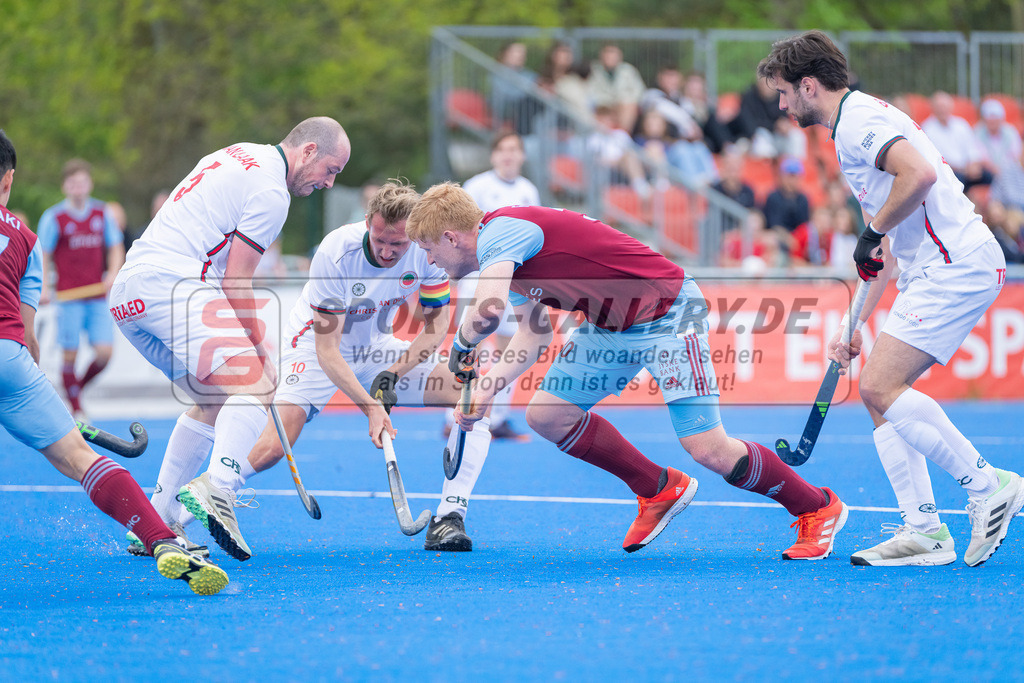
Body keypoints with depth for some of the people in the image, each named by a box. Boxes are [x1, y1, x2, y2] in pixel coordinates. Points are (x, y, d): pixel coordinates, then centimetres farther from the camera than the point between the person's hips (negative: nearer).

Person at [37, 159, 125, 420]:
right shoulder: (53, 218, -3)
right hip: (69, 297, -3)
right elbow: (43, 256, 1)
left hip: (99, 296, 3)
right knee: (70, 354, -3)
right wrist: (43, 288, -9)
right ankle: (76, 409, 9)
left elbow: (116, 248, 14)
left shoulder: (103, 213, 7)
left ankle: (79, 386, 23)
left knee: (104, 352, -5)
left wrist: (113, 274, -3)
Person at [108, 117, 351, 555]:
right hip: (173, 285, -10)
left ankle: (158, 518, 16)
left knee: (215, 399, 19)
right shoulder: (270, 191, -6)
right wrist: (258, 348, -1)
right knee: (254, 383, -18)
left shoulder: (237, 156, 23)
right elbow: (235, 283, -9)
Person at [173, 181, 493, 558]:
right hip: (316, 346, -4)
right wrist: (369, 406, -38)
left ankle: (449, 519, -13)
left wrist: (395, 374, -17)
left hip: (375, 348, 4)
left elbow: (437, 321, -3)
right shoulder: (335, 254, -29)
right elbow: (327, 349, -28)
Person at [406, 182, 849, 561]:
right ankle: (659, 490, 17)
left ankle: (817, 509, 5)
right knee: (546, 414, 3)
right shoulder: (506, 254, 10)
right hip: (612, 326, 10)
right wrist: (485, 390, 8)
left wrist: (462, 345, -14)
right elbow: (533, 333, 19)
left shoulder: (500, 233, -20)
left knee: (708, 450, -14)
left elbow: (487, 312, -37)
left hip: (667, 311, -10)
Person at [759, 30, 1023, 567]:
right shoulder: (858, 124, 23)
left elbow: (920, 174, -30)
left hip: (956, 264, -10)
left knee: (881, 387, -16)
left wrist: (874, 230, -15)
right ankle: (924, 532, 4)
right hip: (933, 270, 10)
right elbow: (886, 251, 27)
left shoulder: (858, 121, -10)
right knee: (879, 393, 6)